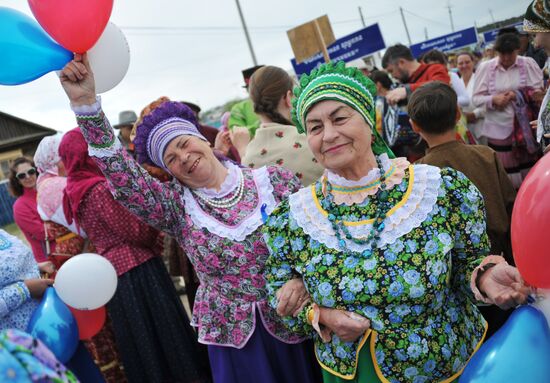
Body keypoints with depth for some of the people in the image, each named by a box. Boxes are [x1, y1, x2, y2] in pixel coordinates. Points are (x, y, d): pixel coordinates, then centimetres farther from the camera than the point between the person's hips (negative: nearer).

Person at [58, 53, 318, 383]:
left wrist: (301, 279, -21)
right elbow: (123, 176, -16)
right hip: (232, 334, 1)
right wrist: (85, 103, -26)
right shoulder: (176, 205, -3)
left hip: (294, 322, 0)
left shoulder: (273, 180, -5)